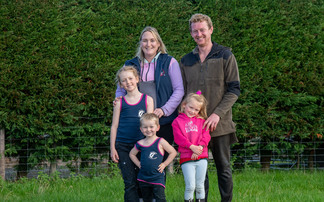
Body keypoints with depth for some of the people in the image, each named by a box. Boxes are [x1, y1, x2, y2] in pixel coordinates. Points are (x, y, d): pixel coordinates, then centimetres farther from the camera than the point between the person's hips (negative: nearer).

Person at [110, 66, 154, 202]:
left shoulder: (147, 99, 5)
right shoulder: (120, 102, 6)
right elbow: (114, 126, 8)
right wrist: (112, 148, 3)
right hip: (123, 146, 0)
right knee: (130, 183, -3)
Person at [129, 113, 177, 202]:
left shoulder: (160, 142, -7)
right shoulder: (140, 144, 3)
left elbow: (173, 152, -3)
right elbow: (132, 154, 21)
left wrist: (164, 164, -6)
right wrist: (139, 164, 8)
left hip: (157, 177, -4)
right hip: (143, 178, 5)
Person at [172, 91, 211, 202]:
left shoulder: (201, 121, 14)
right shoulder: (177, 121, 4)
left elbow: (206, 136, 4)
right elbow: (178, 138, -7)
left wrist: (200, 147, -13)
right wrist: (192, 146, -17)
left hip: (202, 157, 3)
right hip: (186, 158, -3)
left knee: (200, 186, 7)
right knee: (190, 186, -9)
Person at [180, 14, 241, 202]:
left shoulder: (225, 56, 0)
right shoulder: (187, 61, 12)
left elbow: (234, 90, -5)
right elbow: (183, 93, 16)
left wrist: (217, 114, -15)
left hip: (220, 124, -3)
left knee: (223, 167, 4)